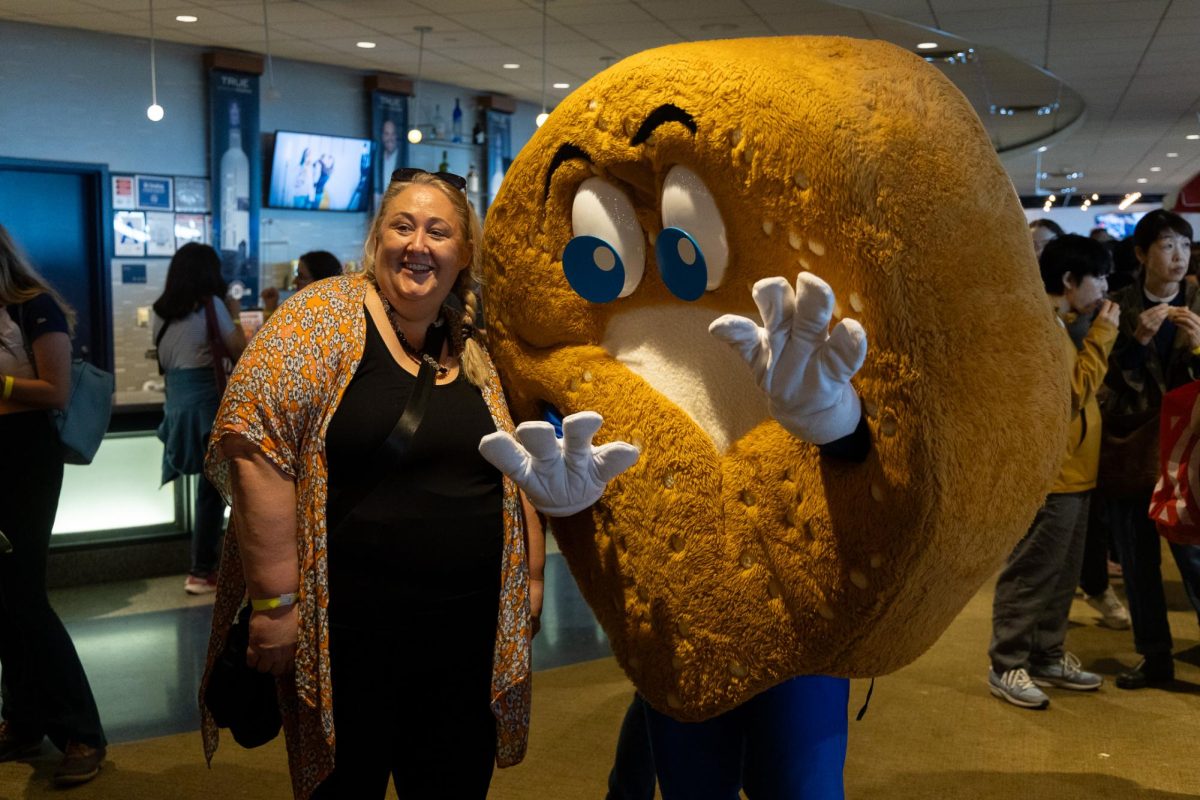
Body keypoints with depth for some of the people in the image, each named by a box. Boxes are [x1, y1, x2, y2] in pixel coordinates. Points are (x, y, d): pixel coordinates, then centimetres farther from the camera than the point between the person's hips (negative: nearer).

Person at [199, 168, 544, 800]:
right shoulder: (325, 317, -7)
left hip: (469, 629, 5)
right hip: (350, 626, -4)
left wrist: (531, 576, 12)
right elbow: (253, 444, -15)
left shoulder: (475, 348, 9)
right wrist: (276, 599, -18)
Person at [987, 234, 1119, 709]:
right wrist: (1101, 337, -12)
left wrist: (1096, 335, 5)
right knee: (1030, 576, -3)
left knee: (1061, 576, 16)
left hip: (1070, 473, 10)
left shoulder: (1058, 324, 16)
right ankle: (1007, 666, 6)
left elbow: (1078, 390, 13)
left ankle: (1047, 657, 26)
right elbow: (1073, 393, -18)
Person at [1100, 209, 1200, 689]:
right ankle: (1155, 657, 23)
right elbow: (1103, 378, -4)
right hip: (1128, 449, 1)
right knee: (1137, 562, 9)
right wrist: (1136, 339, -18)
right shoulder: (1118, 307, 3)